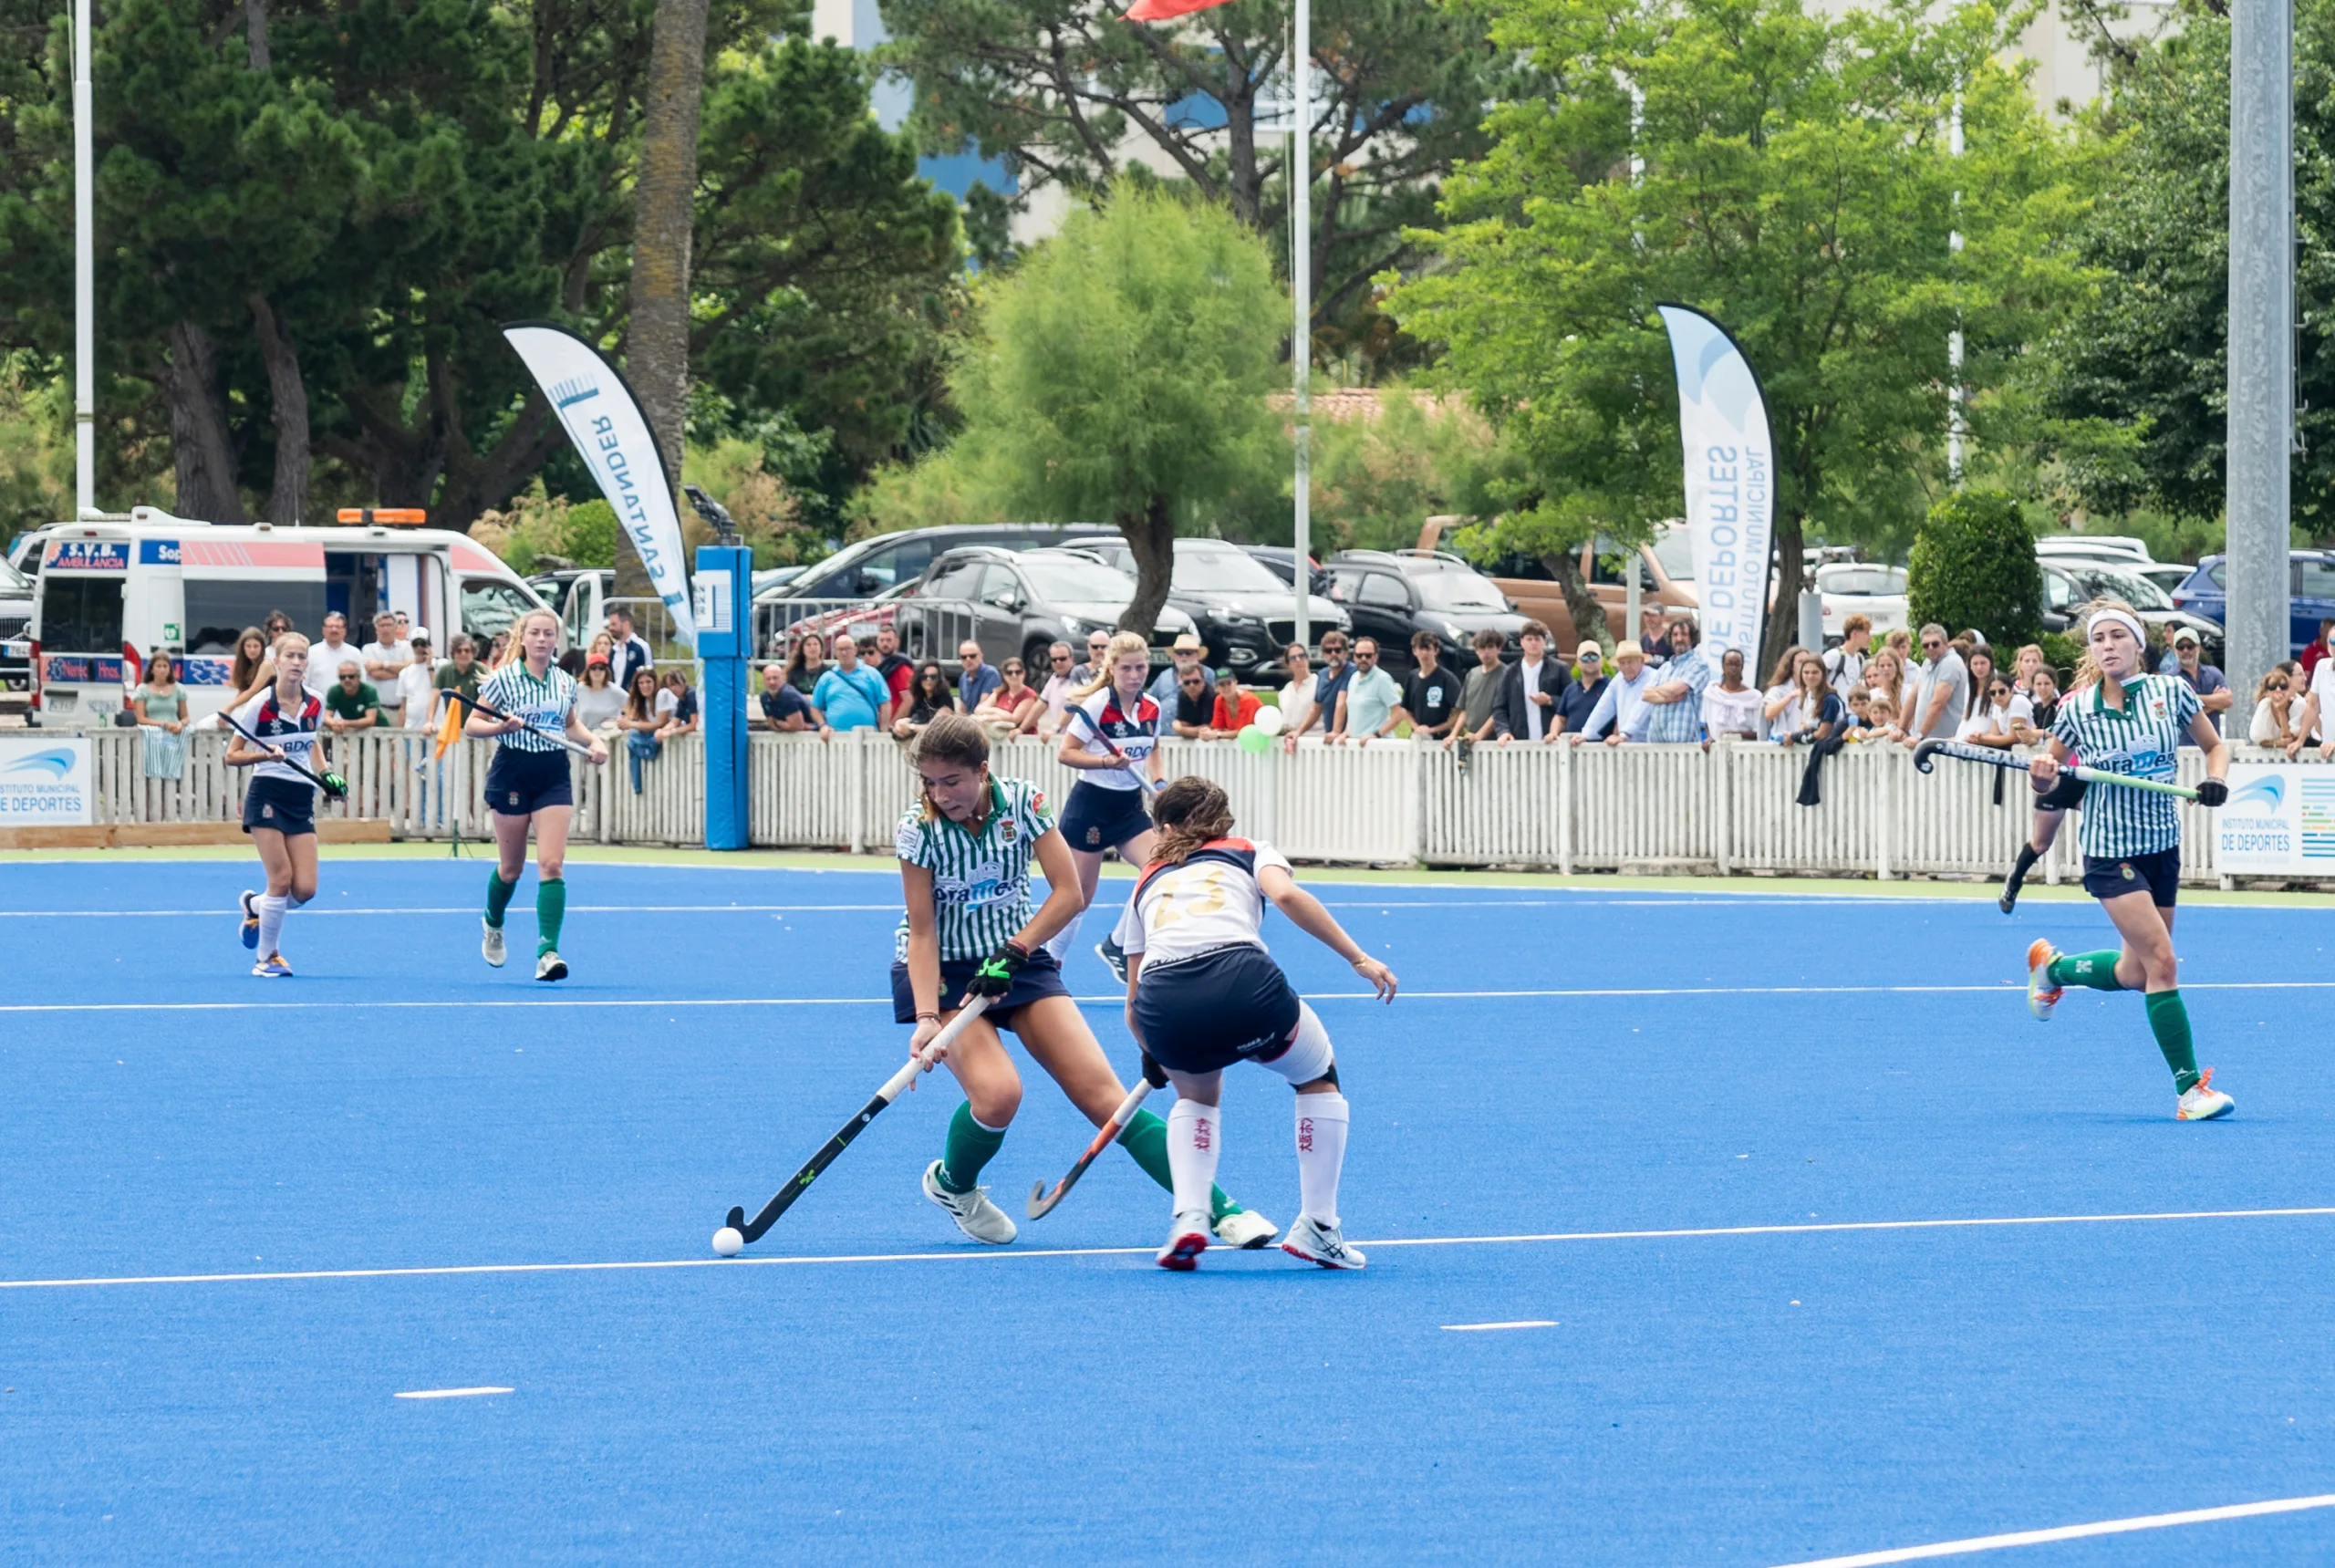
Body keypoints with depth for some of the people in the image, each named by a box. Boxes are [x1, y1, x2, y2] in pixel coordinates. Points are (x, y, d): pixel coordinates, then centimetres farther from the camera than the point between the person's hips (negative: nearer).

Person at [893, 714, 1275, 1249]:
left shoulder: (1023, 803, -12)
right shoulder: (919, 828, -16)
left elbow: (1069, 894, -10)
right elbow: (922, 930, -15)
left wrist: (1011, 954, -19)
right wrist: (927, 1018, -25)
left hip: (1020, 959, 2)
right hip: (942, 970, -2)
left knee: (1102, 1093, -10)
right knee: (997, 1093, -27)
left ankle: (1220, 1211, -11)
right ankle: (951, 1185, 6)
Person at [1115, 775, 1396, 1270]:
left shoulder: (1148, 883, 34)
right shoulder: (1251, 854, 27)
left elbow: (1135, 1005, 35)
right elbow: (1285, 895, 1)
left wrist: (1155, 1057, 54)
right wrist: (1359, 959, 1)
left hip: (1162, 1003, 3)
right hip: (1240, 980, -3)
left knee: (1197, 1095, 35)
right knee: (1319, 1079, 27)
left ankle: (1188, 1219, 13)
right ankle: (1317, 1228, 22)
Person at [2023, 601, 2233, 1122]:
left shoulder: (2171, 693, -3)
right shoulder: (2077, 710, -6)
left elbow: (2215, 746, 10)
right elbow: (2048, 775, 5)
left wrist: (2215, 781, -10)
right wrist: (2043, 774, -18)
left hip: (2163, 846, 4)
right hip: (2110, 850, -4)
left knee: (2135, 972, 15)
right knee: (2161, 961, -16)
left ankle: (2051, 966, 44)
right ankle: (2190, 1088, -12)